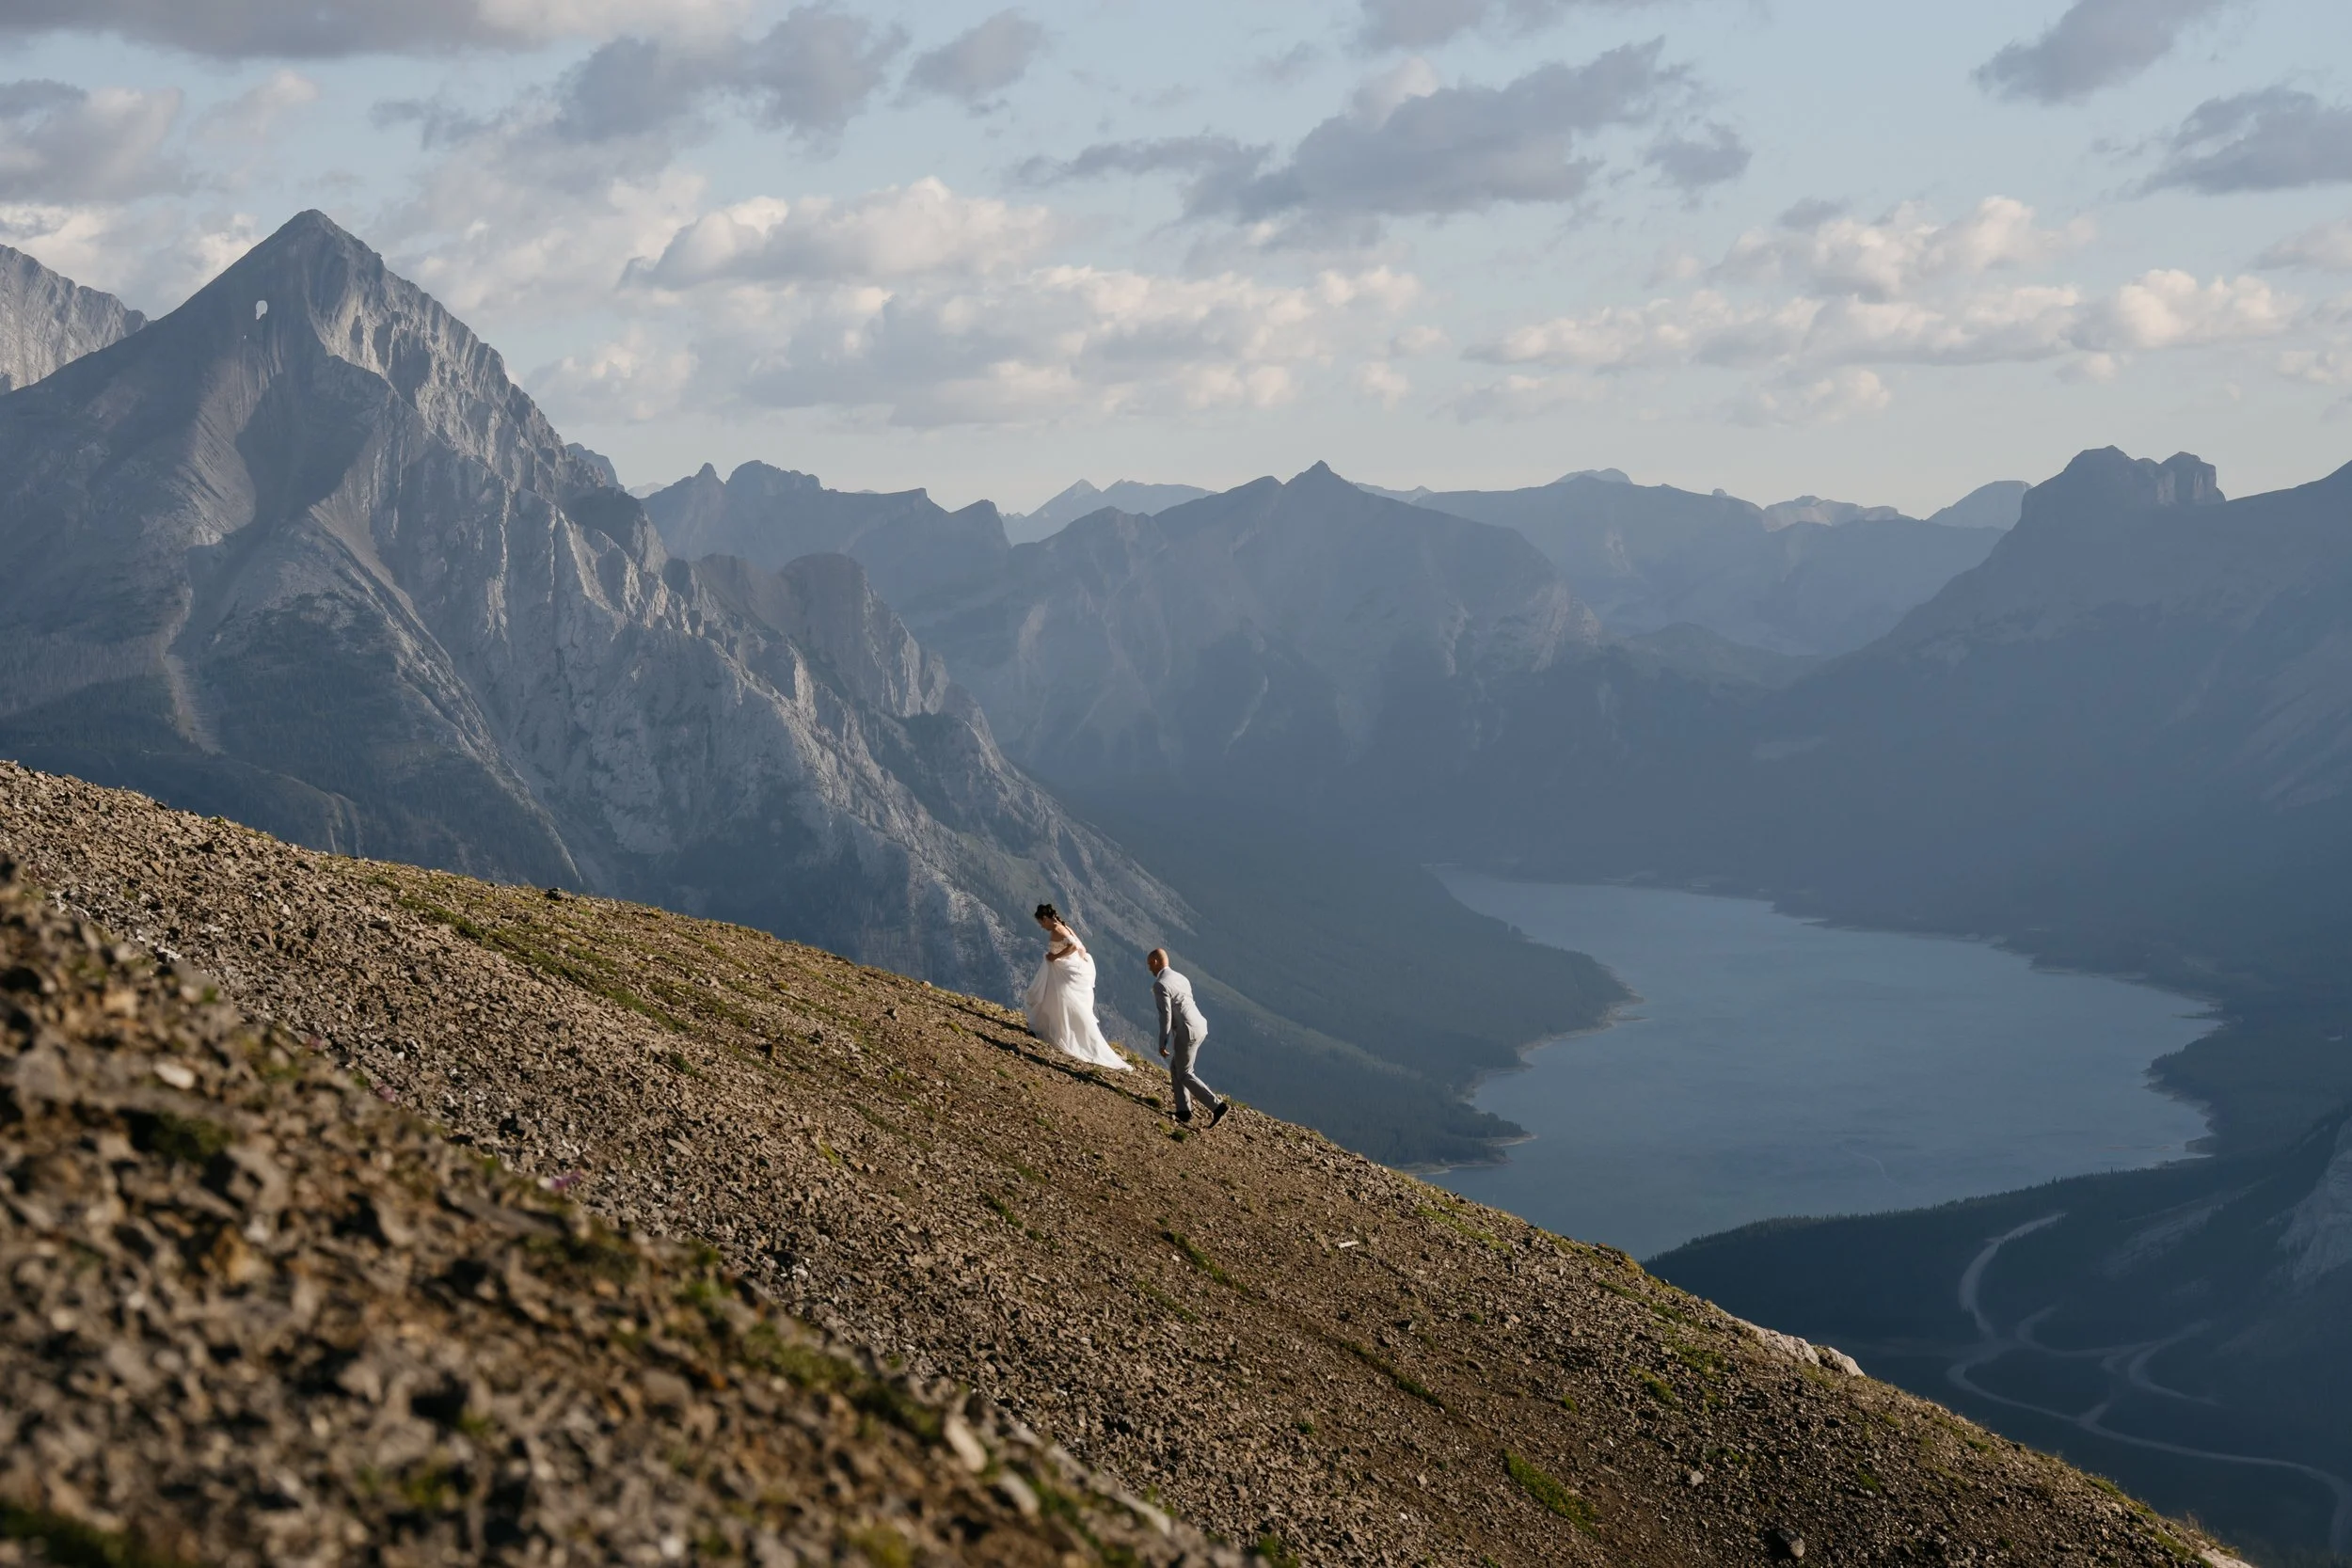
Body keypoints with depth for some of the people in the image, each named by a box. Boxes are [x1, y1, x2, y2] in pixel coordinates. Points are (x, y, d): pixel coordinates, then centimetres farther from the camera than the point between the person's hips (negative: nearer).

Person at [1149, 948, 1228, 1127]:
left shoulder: (1160, 985, -13)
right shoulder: (1181, 978, 16)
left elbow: (1166, 1016, -17)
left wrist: (1162, 1044, -10)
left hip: (1187, 1033, -9)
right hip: (1200, 1027, 9)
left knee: (1185, 1075, 4)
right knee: (1175, 1068, 20)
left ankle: (1218, 1106, -7)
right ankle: (1183, 1111, 18)